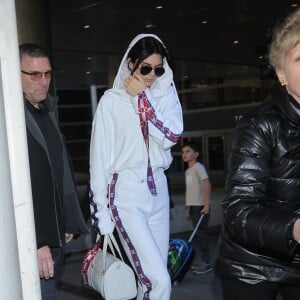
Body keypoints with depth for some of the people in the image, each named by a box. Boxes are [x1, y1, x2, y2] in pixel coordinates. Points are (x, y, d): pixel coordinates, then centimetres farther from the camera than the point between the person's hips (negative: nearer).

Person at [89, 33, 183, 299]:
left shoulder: (166, 93, 6)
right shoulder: (112, 100, -5)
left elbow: (171, 136, -9)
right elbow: (100, 156, -5)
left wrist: (142, 97, -10)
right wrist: (101, 209, -6)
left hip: (158, 188, 5)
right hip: (126, 191, -4)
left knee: (150, 275, 11)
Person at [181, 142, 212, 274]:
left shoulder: (198, 167, -10)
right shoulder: (187, 171, 16)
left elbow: (207, 184, -20)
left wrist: (206, 204, -26)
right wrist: (188, 208, 16)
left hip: (201, 206, -8)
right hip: (193, 206, 8)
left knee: (201, 233, -6)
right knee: (197, 234, 12)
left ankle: (206, 263, 1)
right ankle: (202, 261, 20)